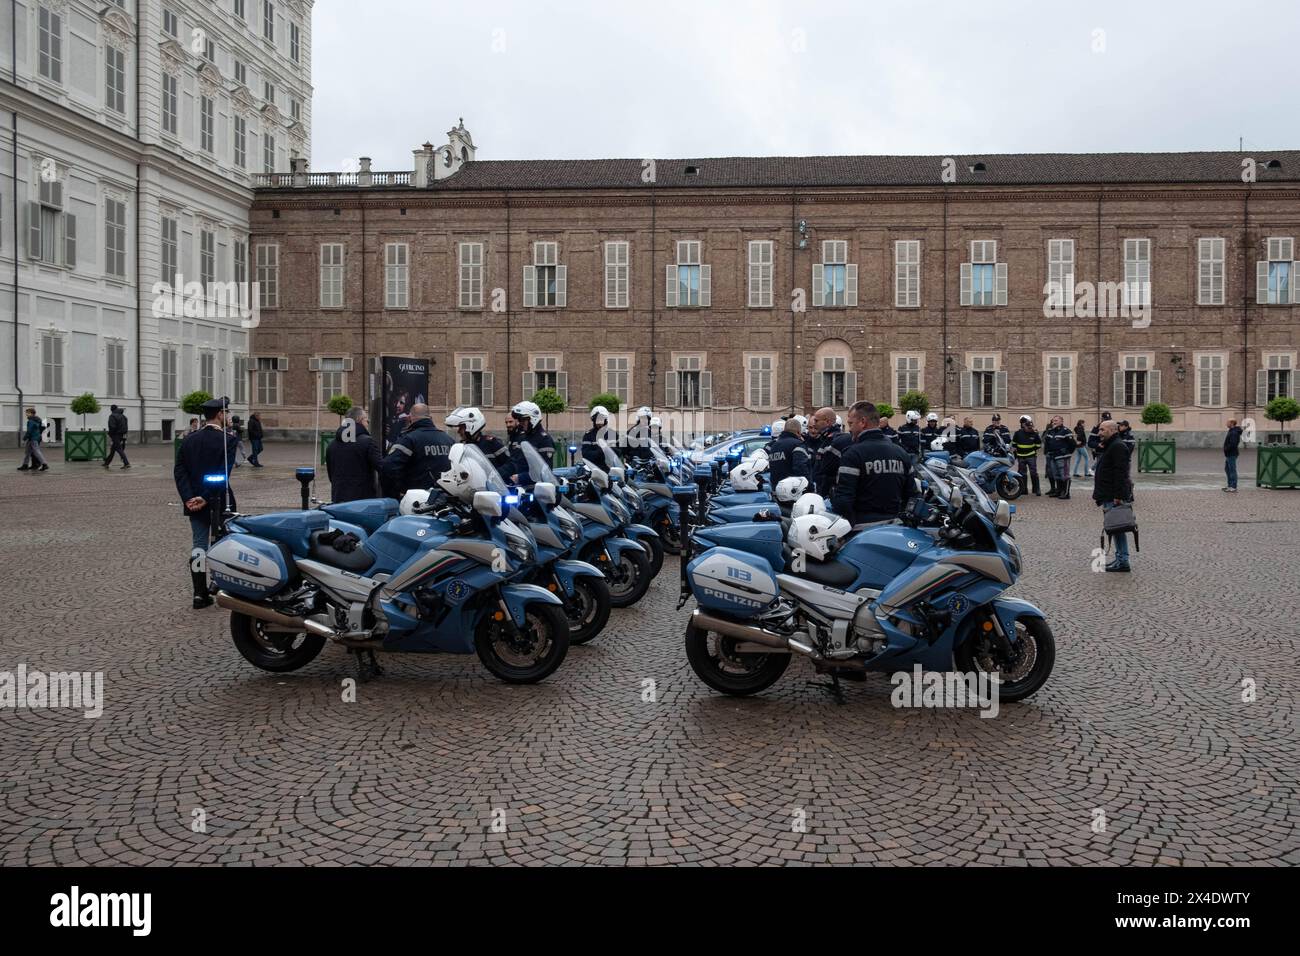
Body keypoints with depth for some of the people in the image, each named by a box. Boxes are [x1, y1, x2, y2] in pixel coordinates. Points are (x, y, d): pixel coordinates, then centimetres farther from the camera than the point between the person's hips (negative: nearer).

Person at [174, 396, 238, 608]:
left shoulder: (189, 439, 6)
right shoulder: (226, 440, -12)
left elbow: (179, 471, 0)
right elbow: (223, 474, -19)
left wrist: (189, 497, -6)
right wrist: (206, 498, -16)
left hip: (193, 502, 5)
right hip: (219, 502, -5)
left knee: (198, 545, 8)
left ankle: (200, 594, 8)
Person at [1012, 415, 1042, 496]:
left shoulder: (1034, 433, -5)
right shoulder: (1018, 433, -5)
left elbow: (1039, 444, 10)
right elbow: (1014, 443, 8)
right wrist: (1014, 452, 8)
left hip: (1031, 456, -1)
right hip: (1021, 457, 1)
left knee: (1034, 473, -6)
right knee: (1022, 474, 9)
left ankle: (1036, 489, 0)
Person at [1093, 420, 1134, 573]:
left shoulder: (1118, 447, -15)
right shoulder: (1109, 446, 19)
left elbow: (1120, 473, -23)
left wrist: (1118, 496, -26)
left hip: (1114, 497, -11)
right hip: (1109, 496, 11)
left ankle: (1123, 562, -3)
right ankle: (1120, 559, 18)